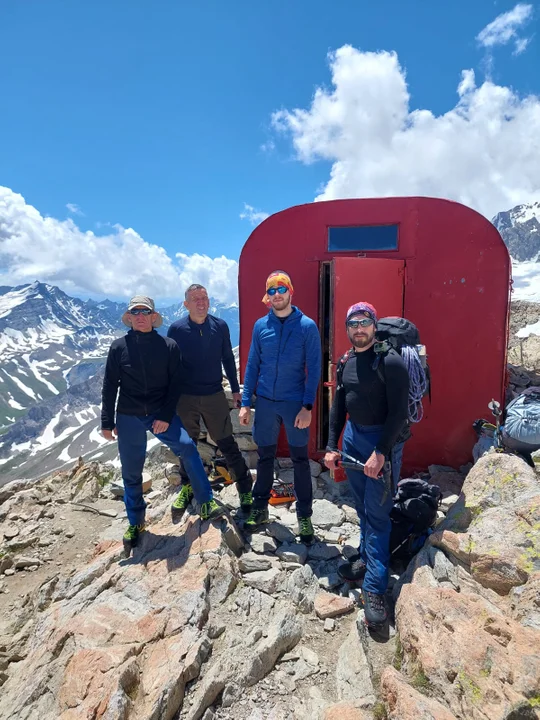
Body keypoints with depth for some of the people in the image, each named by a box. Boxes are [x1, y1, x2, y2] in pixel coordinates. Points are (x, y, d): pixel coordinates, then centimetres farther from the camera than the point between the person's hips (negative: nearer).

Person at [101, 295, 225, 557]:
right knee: (131, 474, 9)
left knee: (187, 447, -23)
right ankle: (135, 523, 29)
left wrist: (166, 417, -10)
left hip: (161, 414, -1)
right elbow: (109, 387, 3)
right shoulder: (119, 347, -1)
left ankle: (206, 504, -12)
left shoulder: (168, 346, -3)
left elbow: (175, 384, -1)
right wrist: (107, 423, 3)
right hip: (128, 418, 1)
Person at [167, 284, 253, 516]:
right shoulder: (176, 329, -7)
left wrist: (235, 389, 9)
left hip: (215, 396, 0)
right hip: (186, 398, 0)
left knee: (227, 444, 3)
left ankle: (245, 489, 17)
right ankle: (187, 488, 34)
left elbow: (228, 359, 6)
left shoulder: (220, 326, -3)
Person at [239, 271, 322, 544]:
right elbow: (252, 365, 5)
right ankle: (260, 508, 31)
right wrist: (245, 402, 2)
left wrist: (307, 407, -13)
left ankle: (304, 516, 23)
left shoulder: (307, 326, -6)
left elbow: (314, 369, -7)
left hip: (295, 403, -2)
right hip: (265, 402, 3)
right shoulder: (260, 325, 2)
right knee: (265, 457, 15)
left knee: (300, 460, 8)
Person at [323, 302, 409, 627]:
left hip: (383, 440, -6)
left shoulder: (391, 361, -14)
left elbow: (399, 411, -17)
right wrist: (332, 446, 8)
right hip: (352, 436, 6)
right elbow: (339, 405, 12)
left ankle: (375, 587, 6)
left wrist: (380, 452, -21)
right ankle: (367, 558, 36)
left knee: (377, 513, -3)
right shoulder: (347, 361, 7)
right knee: (362, 507, 17)